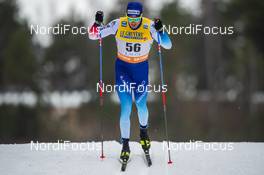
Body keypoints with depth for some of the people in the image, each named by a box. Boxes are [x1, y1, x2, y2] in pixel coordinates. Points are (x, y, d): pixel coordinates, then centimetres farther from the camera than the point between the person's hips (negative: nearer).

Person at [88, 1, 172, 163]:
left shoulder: (149, 27, -17)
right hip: (122, 67, 0)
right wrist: (98, 23, -31)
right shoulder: (118, 24, -16)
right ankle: (125, 145, 2)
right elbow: (93, 35, -11)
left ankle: (144, 130, 39)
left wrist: (160, 31, -37)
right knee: (126, 108, -9)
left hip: (141, 69, 1)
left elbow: (168, 45, -20)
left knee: (141, 104, 7)